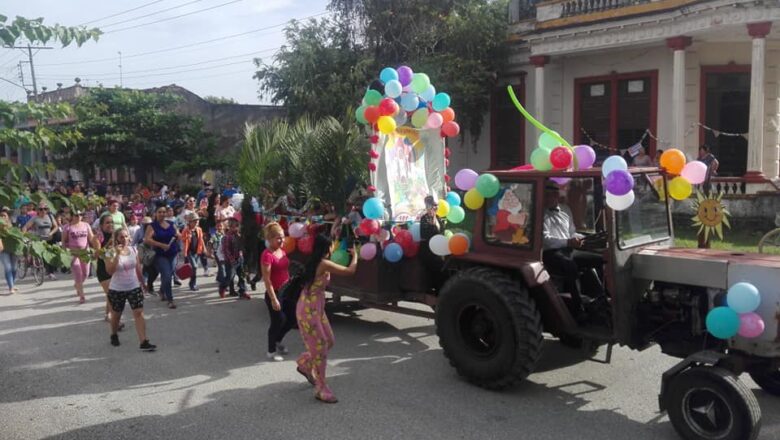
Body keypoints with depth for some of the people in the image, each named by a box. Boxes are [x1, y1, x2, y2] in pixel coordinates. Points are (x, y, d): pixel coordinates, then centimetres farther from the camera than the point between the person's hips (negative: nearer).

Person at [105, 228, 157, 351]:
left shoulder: (133, 250, -1)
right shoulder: (112, 252, -12)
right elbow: (110, 271, -25)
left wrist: (142, 282, 15)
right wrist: (117, 254, -29)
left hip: (134, 287, 2)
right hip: (116, 290, -2)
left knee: (139, 313, -9)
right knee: (116, 314, 16)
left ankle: (143, 342, -12)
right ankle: (114, 335, 43)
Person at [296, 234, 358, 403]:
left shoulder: (315, 262, 7)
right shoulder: (324, 264, -20)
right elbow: (351, 270, -17)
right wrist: (355, 255, 3)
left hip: (315, 308, 9)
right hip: (309, 310, -9)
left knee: (328, 341, 17)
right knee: (320, 348, -2)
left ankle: (304, 364, 36)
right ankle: (321, 389, 9)